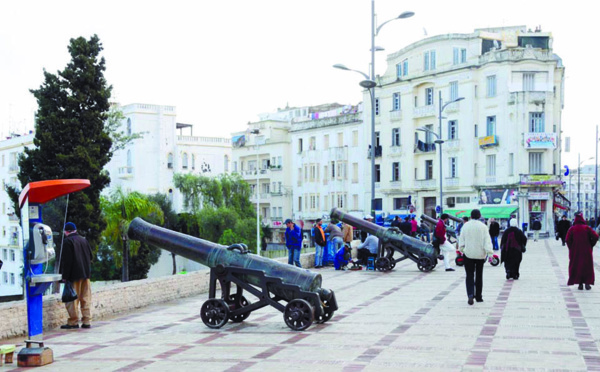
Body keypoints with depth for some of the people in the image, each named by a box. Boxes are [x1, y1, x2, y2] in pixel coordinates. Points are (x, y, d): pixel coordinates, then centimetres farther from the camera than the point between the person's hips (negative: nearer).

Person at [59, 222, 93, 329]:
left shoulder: (67, 241, -10)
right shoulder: (83, 240, 11)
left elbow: (66, 260, -13)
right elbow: (90, 256, 17)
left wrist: (64, 276, -11)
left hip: (74, 276, -7)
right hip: (86, 273, 7)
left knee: (73, 299, -1)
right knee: (86, 298, 8)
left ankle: (73, 322, 1)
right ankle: (87, 321, 9)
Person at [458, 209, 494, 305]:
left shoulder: (466, 226, -2)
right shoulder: (483, 226, -5)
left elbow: (461, 240, 2)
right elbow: (487, 241, -8)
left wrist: (461, 249, 15)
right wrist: (490, 253, -9)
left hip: (468, 253, 0)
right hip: (480, 254, 0)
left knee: (469, 275, 1)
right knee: (479, 275, 13)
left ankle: (470, 295, -19)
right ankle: (478, 296, 20)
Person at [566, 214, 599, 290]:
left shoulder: (572, 229, -4)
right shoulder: (587, 228, -3)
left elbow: (568, 240, -11)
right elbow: (595, 236, -11)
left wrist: (571, 248, 2)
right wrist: (591, 245, 2)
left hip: (575, 252, 0)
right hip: (586, 252, 0)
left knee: (577, 267, 7)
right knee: (587, 267, 10)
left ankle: (580, 283, 3)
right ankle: (587, 283, 5)